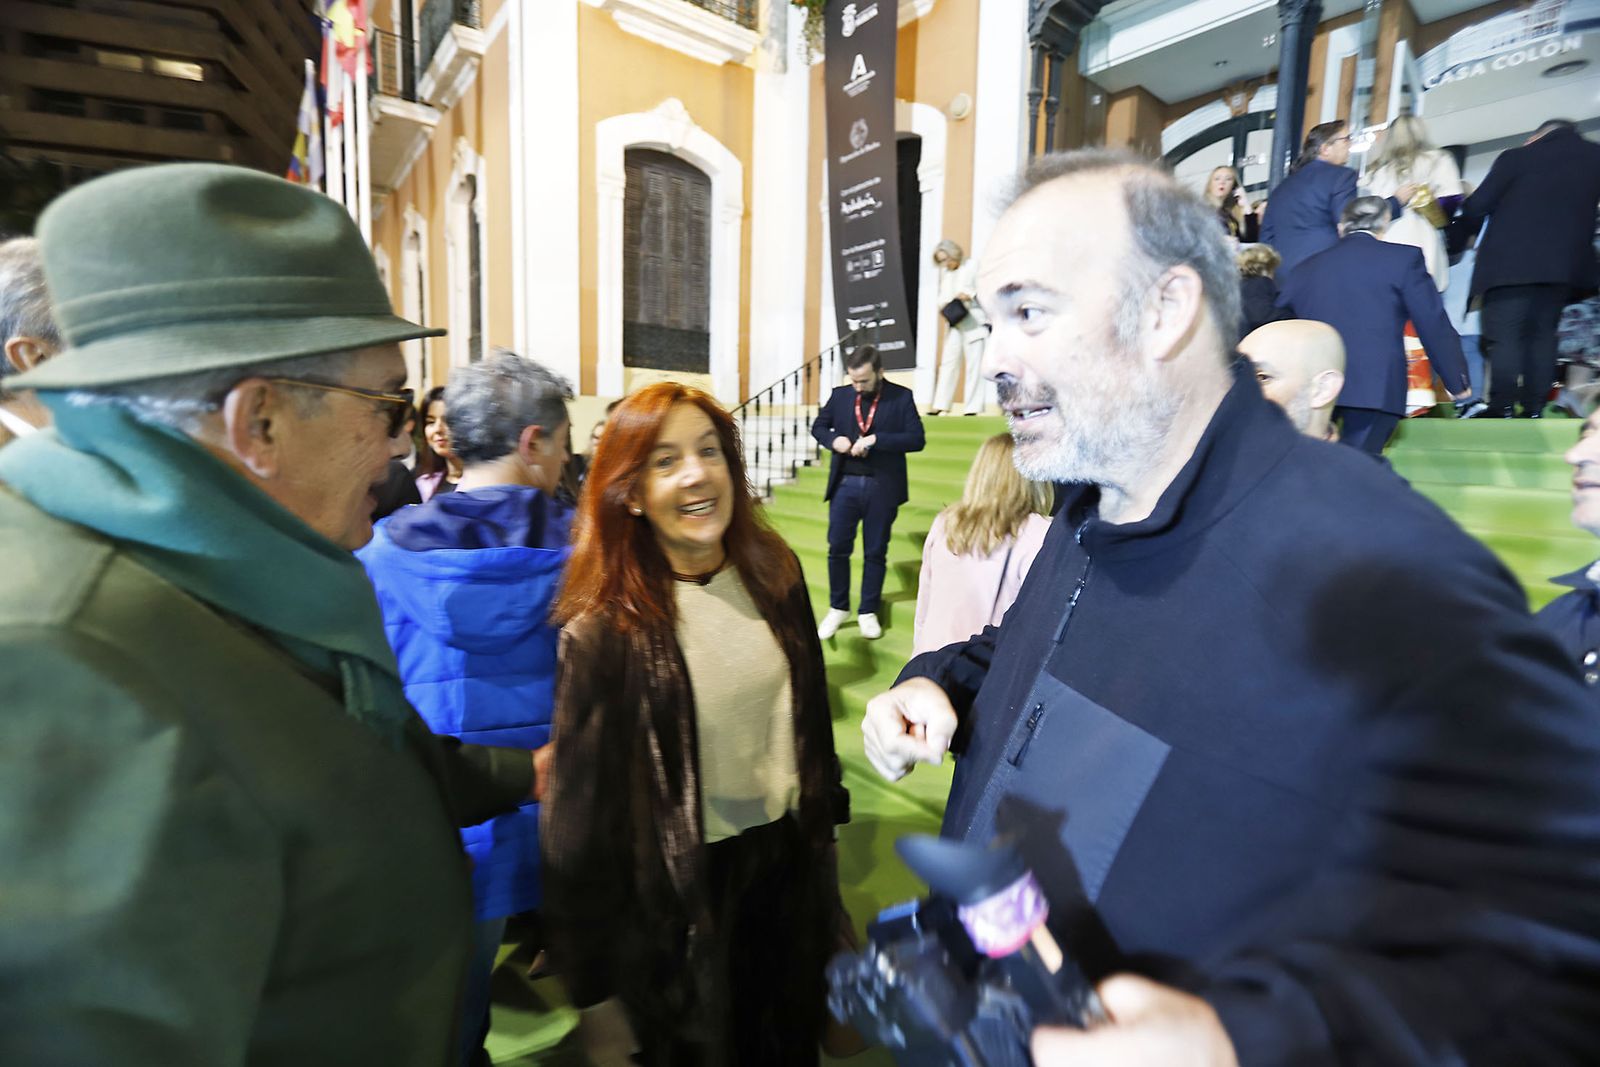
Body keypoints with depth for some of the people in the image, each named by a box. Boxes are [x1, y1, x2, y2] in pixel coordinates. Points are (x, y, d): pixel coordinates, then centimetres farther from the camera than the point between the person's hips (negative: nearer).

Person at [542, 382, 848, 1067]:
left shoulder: (774, 573, -6)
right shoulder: (605, 625, -20)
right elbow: (579, 809, -15)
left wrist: (823, 826, 11)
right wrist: (595, 988, -9)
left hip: (788, 862, 4)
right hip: (680, 893, -4)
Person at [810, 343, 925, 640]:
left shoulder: (901, 397, -3)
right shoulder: (840, 395, 5)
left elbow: (917, 439, -10)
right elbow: (818, 426, 15)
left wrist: (875, 439, -21)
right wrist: (833, 440, -8)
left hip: (882, 487, -2)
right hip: (845, 484, 2)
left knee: (875, 552, 8)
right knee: (838, 548, 4)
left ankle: (869, 612, 22)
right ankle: (838, 608, 22)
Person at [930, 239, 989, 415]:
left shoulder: (973, 265, 3)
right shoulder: (944, 272, 18)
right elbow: (942, 295, 16)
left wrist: (969, 295, -16)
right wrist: (943, 305, -5)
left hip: (973, 322, -5)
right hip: (953, 323, 5)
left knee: (974, 363, -4)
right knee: (947, 362, 1)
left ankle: (974, 407, -4)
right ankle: (940, 405, 2)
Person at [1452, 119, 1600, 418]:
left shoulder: (1516, 157, 2)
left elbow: (1477, 206, 0)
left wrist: (1460, 234, 17)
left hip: (1510, 262, -4)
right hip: (1564, 266, 4)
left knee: (1503, 337, -4)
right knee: (1542, 336, 9)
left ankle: (1503, 411, -9)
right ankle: (1534, 410, 5)